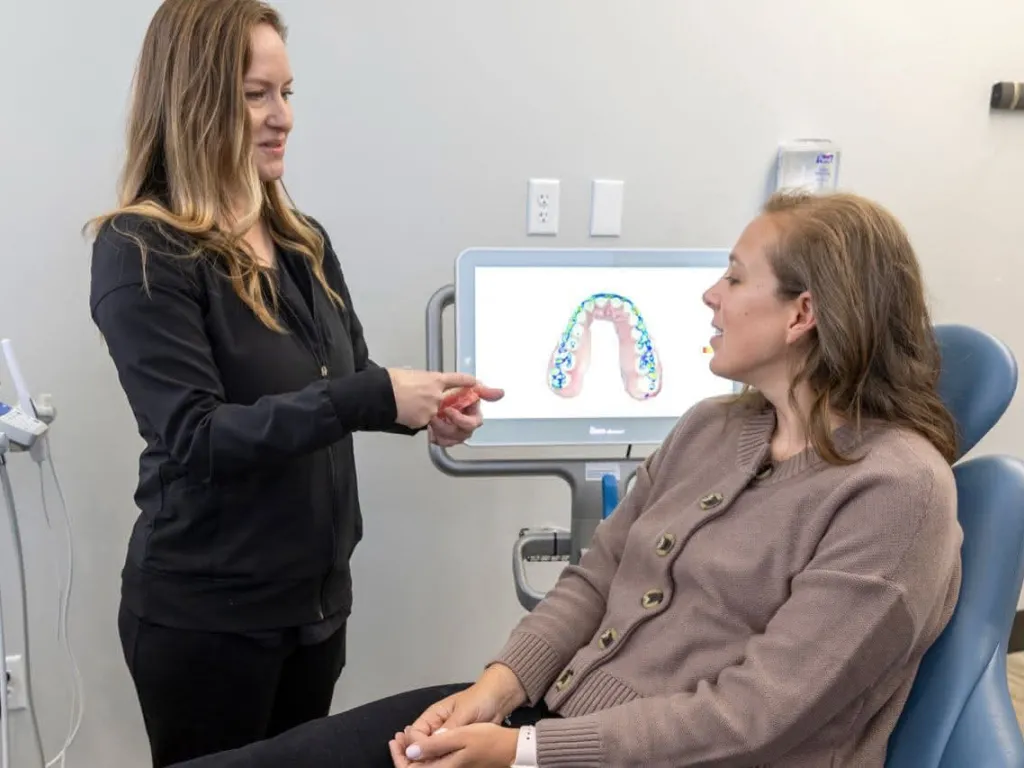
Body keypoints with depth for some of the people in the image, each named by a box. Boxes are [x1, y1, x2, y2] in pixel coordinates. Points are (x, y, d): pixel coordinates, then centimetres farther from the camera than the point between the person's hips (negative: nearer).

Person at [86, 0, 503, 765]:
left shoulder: (303, 240, 5)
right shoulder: (140, 252, -16)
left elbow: (348, 381, 10)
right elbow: (195, 437, -23)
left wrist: (423, 407, -11)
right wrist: (373, 398, -30)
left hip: (318, 591, 6)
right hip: (205, 611, -6)